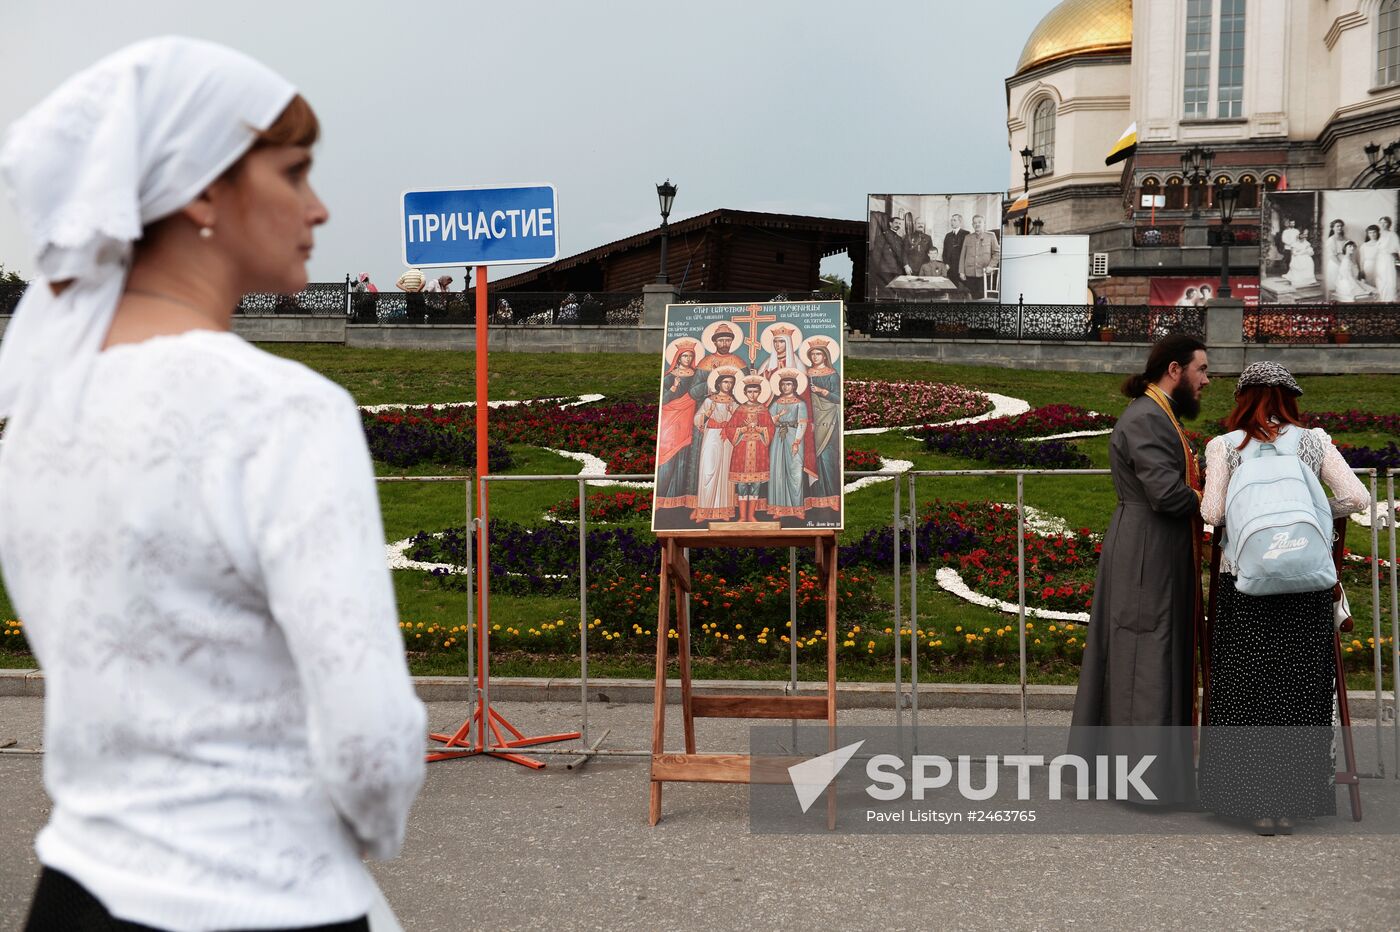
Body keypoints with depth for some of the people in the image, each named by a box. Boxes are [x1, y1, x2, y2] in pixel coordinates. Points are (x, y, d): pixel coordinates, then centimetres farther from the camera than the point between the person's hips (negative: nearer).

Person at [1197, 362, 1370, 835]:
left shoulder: (1225, 446, 0)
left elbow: (1211, 513, -5)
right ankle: (1293, 800, 12)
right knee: (1300, 689, 9)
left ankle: (1256, 800, 8)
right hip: (1306, 581, 1)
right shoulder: (1313, 442, 3)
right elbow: (1357, 498, -3)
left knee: (1247, 689, 7)